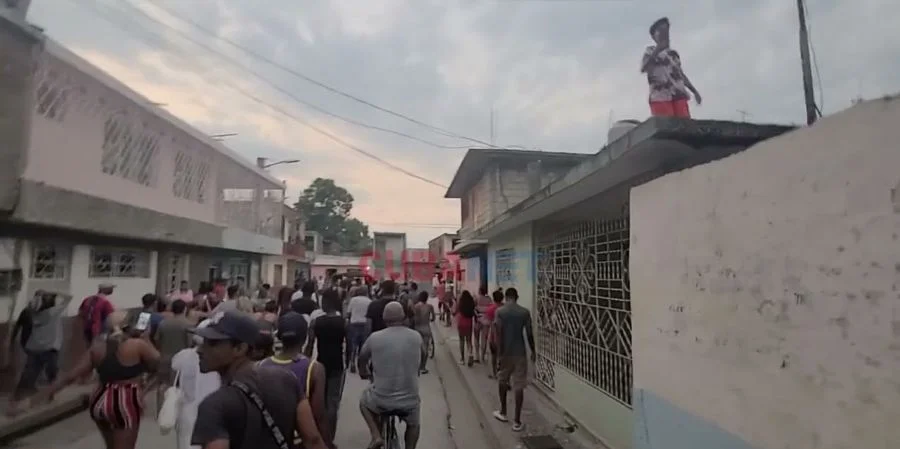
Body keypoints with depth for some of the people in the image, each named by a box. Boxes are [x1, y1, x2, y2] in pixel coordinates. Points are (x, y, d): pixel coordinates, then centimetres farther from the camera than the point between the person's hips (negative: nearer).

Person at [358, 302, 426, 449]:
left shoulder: (374, 337, -8)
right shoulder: (416, 337, -4)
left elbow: (362, 358, 11)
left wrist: (363, 372, 34)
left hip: (381, 399, -1)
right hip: (410, 399, 2)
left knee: (364, 400, 32)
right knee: (413, 425, 32)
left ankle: (376, 436, 18)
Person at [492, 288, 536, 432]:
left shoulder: (500, 311, -7)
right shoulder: (525, 312, -3)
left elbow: (499, 333, -12)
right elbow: (529, 334, -2)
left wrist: (499, 353, -10)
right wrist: (533, 351, 10)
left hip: (505, 352, 0)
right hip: (520, 352, 0)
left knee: (502, 381, 21)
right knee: (519, 386, 3)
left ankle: (503, 412, 32)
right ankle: (517, 421, 4)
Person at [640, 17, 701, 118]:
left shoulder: (674, 53, 28)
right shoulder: (650, 51, 11)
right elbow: (643, 68, -7)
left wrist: (694, 91, 25)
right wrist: (657, 50, -12)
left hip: (679, 95, 5)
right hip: (660, 96, -5)